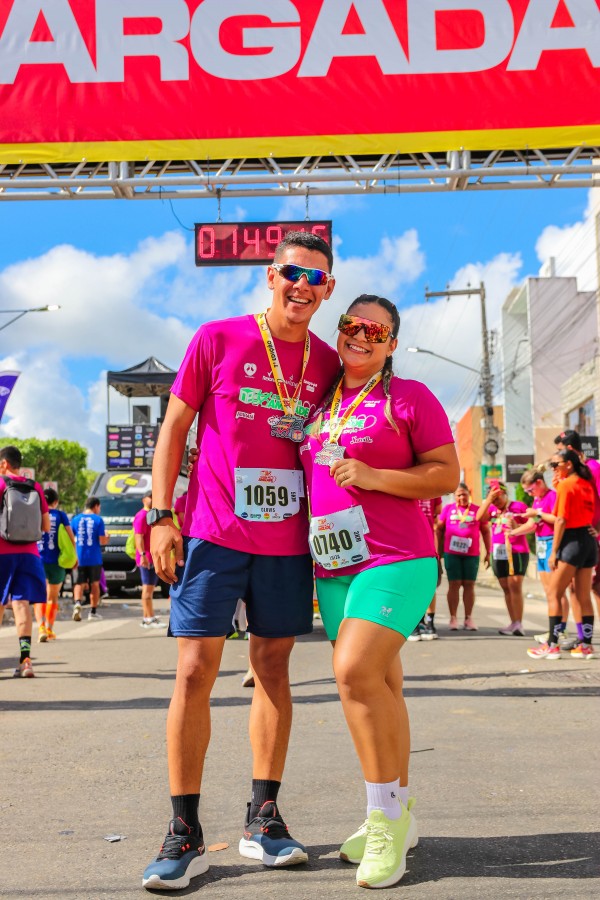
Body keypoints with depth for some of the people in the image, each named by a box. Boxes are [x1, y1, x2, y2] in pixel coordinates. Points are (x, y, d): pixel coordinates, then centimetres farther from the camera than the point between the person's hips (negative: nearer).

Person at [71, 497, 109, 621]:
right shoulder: (98, 520, -5)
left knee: (79, 583, 7)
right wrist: (107, 538, 13)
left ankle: (77, 603, -20)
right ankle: (93, 612, 14)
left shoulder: (76, 519, 4)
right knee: (94, 584, 11)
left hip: (79, 558, 2)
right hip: (94, 559, -2)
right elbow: (102, 541, -9)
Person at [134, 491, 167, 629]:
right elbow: (139, 537, -18)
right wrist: (143, 555, -27)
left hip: (155, 558, 10)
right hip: (146, 558, -10)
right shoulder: (142, 516, -9)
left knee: (149, 588, 10)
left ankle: (146, 618, 14)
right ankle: (150, 619, -8)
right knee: (148, 588, -8)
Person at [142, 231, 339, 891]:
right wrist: (161, 516, -5)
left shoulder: (328, 363, 8)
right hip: (214, 537, -3)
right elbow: (173, 429, 2)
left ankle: (263, 819, 21)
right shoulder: (218, 340, -1)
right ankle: (184, 835, 7)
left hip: (288, 544, 3)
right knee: (194, 673, -3)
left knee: (273, 671, 9)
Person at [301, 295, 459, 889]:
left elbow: (447, 475, -4)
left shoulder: (409, 397, -1)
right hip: (333, 565, 6)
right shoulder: (321, 401, 16)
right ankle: (396, 815, 22)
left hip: (395, 557, -6)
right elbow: (309, 477, 26)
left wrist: (372, 477, -15)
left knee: (355, 670, -21)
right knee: (378, 685, 10)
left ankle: (387, 814, -5)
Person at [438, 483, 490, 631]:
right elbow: (440, 529, 10)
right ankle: (453, 618, 4)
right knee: (454, 584, 1)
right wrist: (439, 550, 7)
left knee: (469, 585, 3)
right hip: (451, 553, 0)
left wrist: (488, 552, 6)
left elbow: (485, 531, 9)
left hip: (472, 554, 0)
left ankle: (468, 618, 9)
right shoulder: (448, 508, 6)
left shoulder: (477, 510, 5)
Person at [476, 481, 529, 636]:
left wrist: (516, 527, -18)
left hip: (517, 552, -5)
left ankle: (519, 624, -11)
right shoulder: (492, 509, 11)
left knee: (515, 587, -11)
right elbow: (479, 517, -7)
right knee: (506, 588, 7)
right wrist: (489, 499, -14)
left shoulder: (519, 506, -2)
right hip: (498, 553, 5)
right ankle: (513, 623, 12)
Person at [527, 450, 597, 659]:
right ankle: (586, 646, 12)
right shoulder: (587, 483, 11)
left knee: (553, 594, -4)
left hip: (573, 540, -8)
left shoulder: (565, 485, -10)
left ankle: (552, 645, -7)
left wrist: (554, 551, -12)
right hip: (590, 540, 8)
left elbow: (561, 520, -14)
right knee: (584, 597, 11)